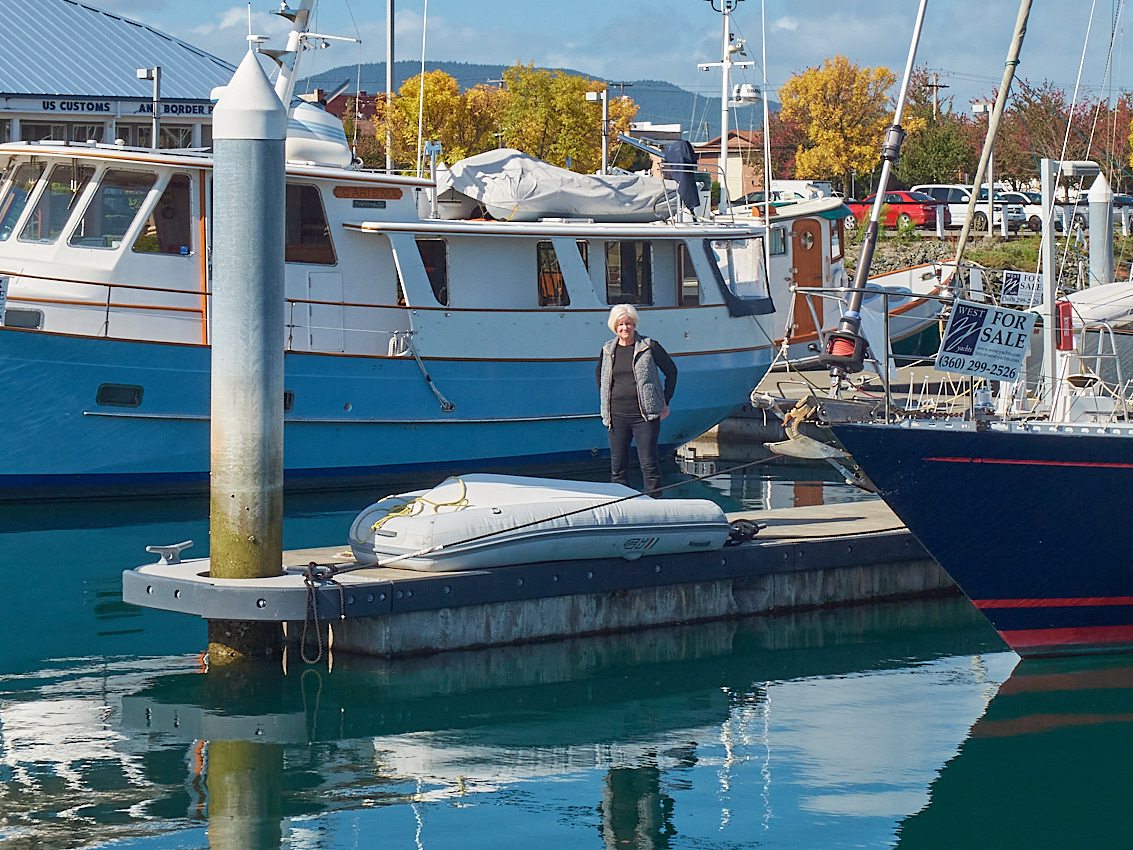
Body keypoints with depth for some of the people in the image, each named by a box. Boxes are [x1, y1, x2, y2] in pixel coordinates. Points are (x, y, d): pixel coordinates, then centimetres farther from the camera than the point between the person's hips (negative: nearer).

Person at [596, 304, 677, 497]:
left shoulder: (649, 347, -2)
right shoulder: (608, 350, 9)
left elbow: (671, 371, 6)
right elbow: (599, 375, 27)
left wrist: (665, 402, 4)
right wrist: (605, 402, 18)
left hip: (645, 415, -4)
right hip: (617, 416, 4)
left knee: (648, 465, -6)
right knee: (617, 467, 5)